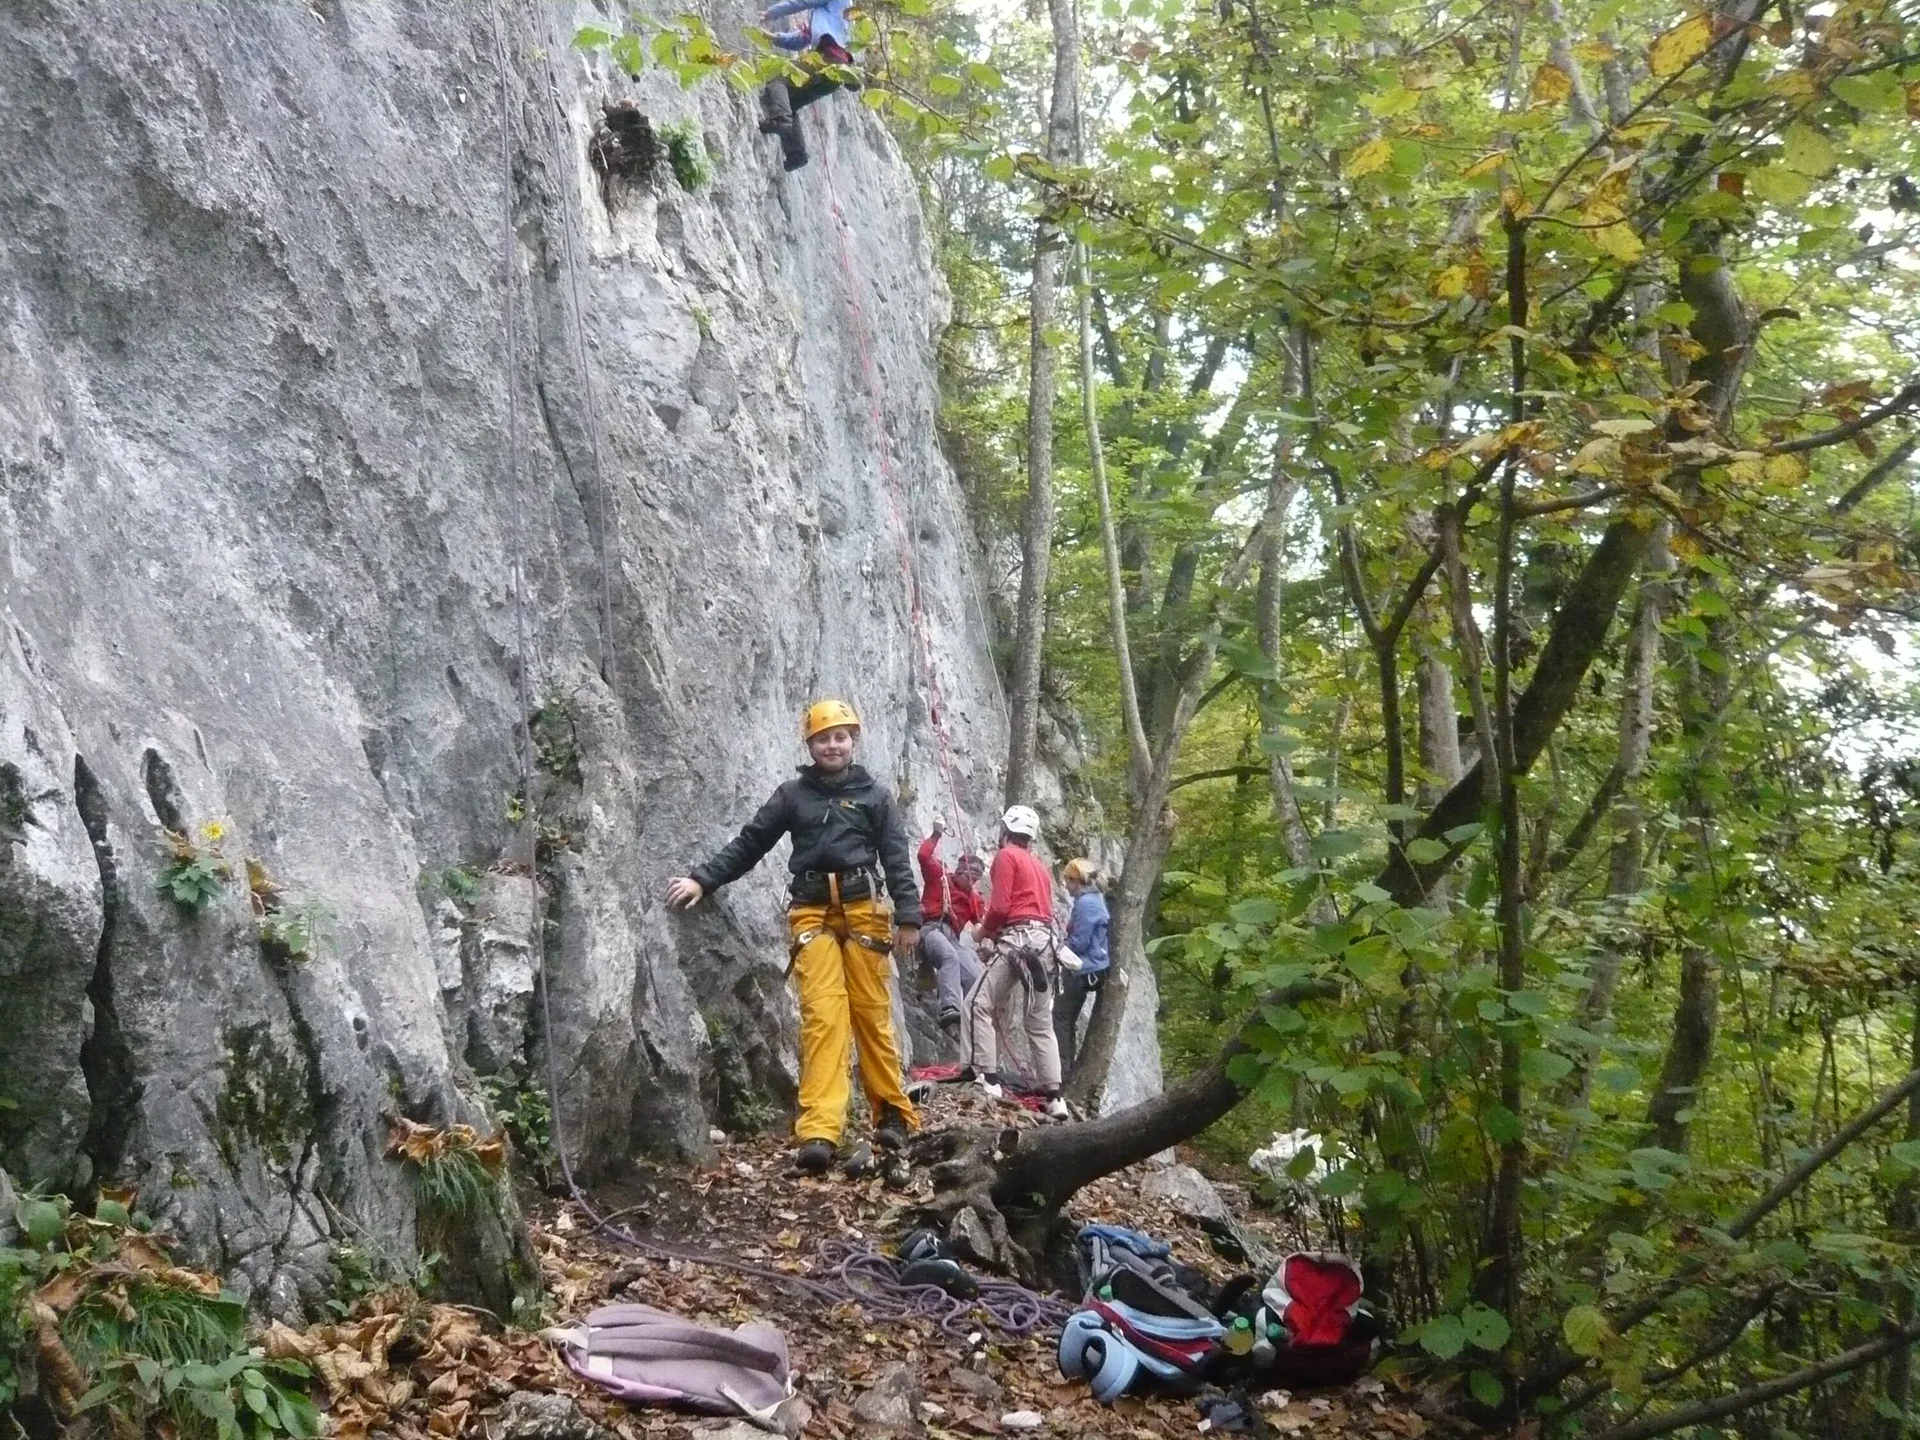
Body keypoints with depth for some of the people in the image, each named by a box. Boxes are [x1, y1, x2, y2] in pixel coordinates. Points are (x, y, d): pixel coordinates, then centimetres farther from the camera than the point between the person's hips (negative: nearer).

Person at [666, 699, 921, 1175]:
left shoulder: (875, 795, 11)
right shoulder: (792, 794, 12)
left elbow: (897, 860, 6)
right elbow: (748, 844, 10)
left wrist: (908, 917, -4)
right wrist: (702, 880, 0)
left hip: (863, 910, 0)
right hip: (812, 913, 0)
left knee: (872, 1012, 2)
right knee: (822, 1014, -11)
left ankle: (893, 1113, 15)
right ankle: (819, 1131, -19)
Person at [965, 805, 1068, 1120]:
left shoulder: (1006, 856, 1)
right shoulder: (1039, 866, 26)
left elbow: (999, 907, -9)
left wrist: (984, 932, 9)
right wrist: (995, 932, 20)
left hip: (1019, 939, -8)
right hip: (1044, 941, 8)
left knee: (980, 1003, -7)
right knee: (1040, 1022, 10)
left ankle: (987, 1078, -17)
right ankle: (1054, 1097, 6)